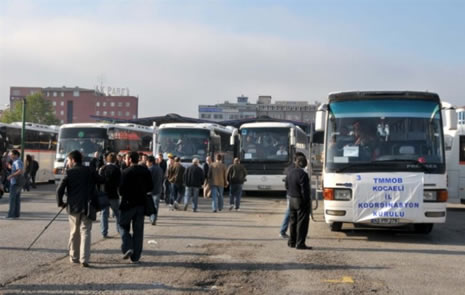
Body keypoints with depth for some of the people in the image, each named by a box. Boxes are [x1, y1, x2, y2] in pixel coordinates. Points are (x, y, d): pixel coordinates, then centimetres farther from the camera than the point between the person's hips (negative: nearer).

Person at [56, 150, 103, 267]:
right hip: (87, 207, 0)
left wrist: (60, 202, 5)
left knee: (74, 233, 16)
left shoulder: (69, 173, -5)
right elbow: (101, 181, 8)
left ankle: (74, 257, 24)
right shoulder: (90, 171, 1)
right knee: (85, 232, 0)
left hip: (73, 207, 0)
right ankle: (84, 259, -12)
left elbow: (60, 189, -9)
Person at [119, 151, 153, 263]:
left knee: (123, 226, 12)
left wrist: (124, 195, 6)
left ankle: (127, 248, -8)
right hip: (141, 204, 4)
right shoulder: (146, 171, 2)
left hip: (128, 204, -4)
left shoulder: (126, 172, -14)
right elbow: (150, 187, 6)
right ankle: (135, 256, 10)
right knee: (138, 230, 9)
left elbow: (122, 189, -15)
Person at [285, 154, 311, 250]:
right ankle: (300, 244, 0)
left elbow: (286, 186, 12)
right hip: (300, 200, -8)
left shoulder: (290, 172, 3)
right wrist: (307, 201, -12)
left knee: (293, 221, 17)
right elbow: (304, 190, -20)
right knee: (302, 222, -1)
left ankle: (291, 242, 26)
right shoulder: (302, 174, -21)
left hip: (292, 200, 8)